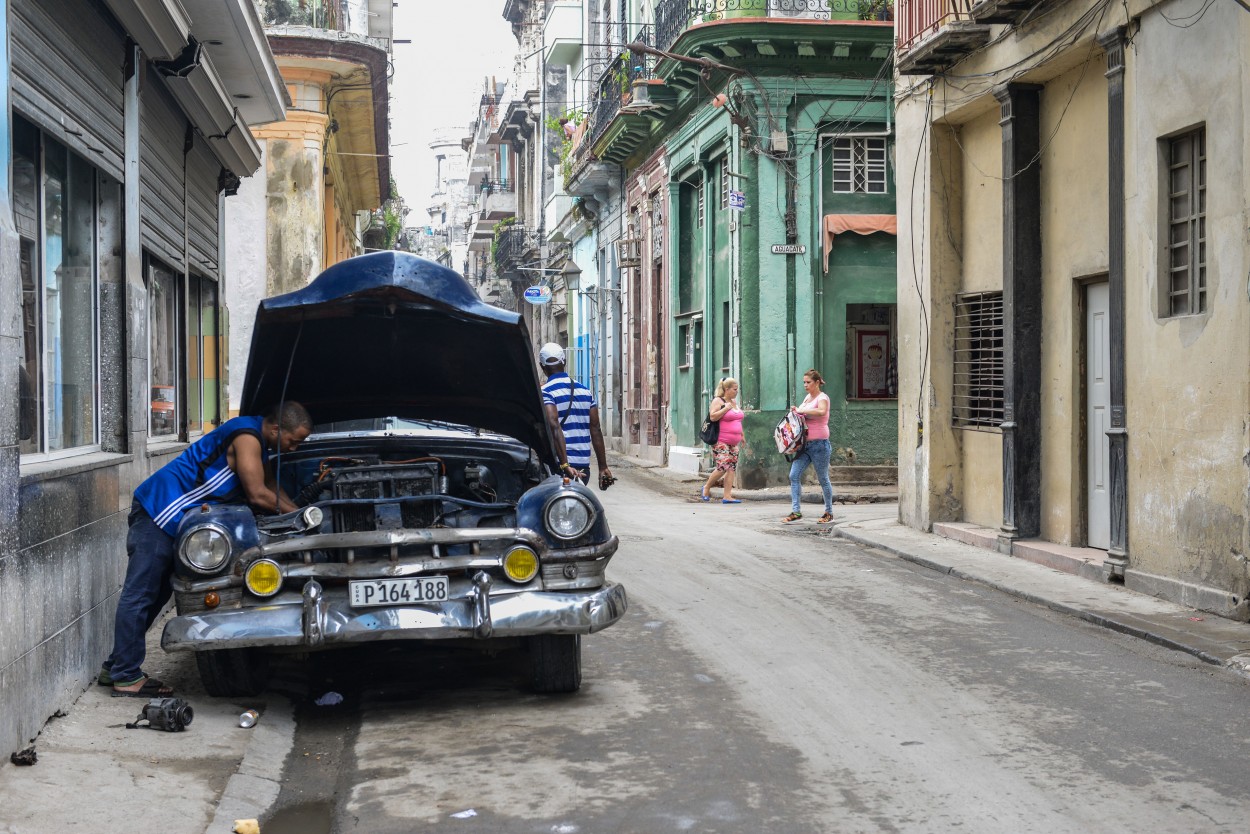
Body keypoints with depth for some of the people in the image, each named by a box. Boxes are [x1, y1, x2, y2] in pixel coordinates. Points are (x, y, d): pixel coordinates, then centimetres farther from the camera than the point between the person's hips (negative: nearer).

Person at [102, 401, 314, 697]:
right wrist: (296, 515, -4)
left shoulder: (255, 439, 14)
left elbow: (270, 484, 28)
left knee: (156, 594, 13)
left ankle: (115, 667, 21)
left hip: (168, 516, 10)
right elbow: (257, 495, -17)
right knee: (138, 595, -6)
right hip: (159, 510, -10)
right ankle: (126, 677, -4)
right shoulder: (246, 437, -17)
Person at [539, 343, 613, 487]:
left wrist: (565, 465, -24)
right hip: (584, 466, 5)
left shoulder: (544, 392, -6)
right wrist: (603, 467, 12)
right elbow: (596, 430, 10)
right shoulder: (585, 391, 12)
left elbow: (554, 427, -19)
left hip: (559, 466, -5)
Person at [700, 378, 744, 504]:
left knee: (731, 468, 1)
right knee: (723, 467, -16)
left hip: (733, 442, 8)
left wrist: (741, 435, 27)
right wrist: (726, 408, -19)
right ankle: (706, 487, 5)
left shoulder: (734, 402, 17)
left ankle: (727, 496, 2)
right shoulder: (718, 401, -7)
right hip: (721, 441, -8)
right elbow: (713, 416, -19)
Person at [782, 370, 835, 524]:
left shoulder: (822, 397, -9)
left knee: (823, 479, 3)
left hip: (819, 443, -8)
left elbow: (822, 411, -31)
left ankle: (829, 513, 15)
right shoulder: (807, 397, 15)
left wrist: (802, 410, -23)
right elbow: (802, 412, 29)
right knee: (794, 476, -3)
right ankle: (796, 511, -2)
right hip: (805, 444, 8)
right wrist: (796, 410, 6)